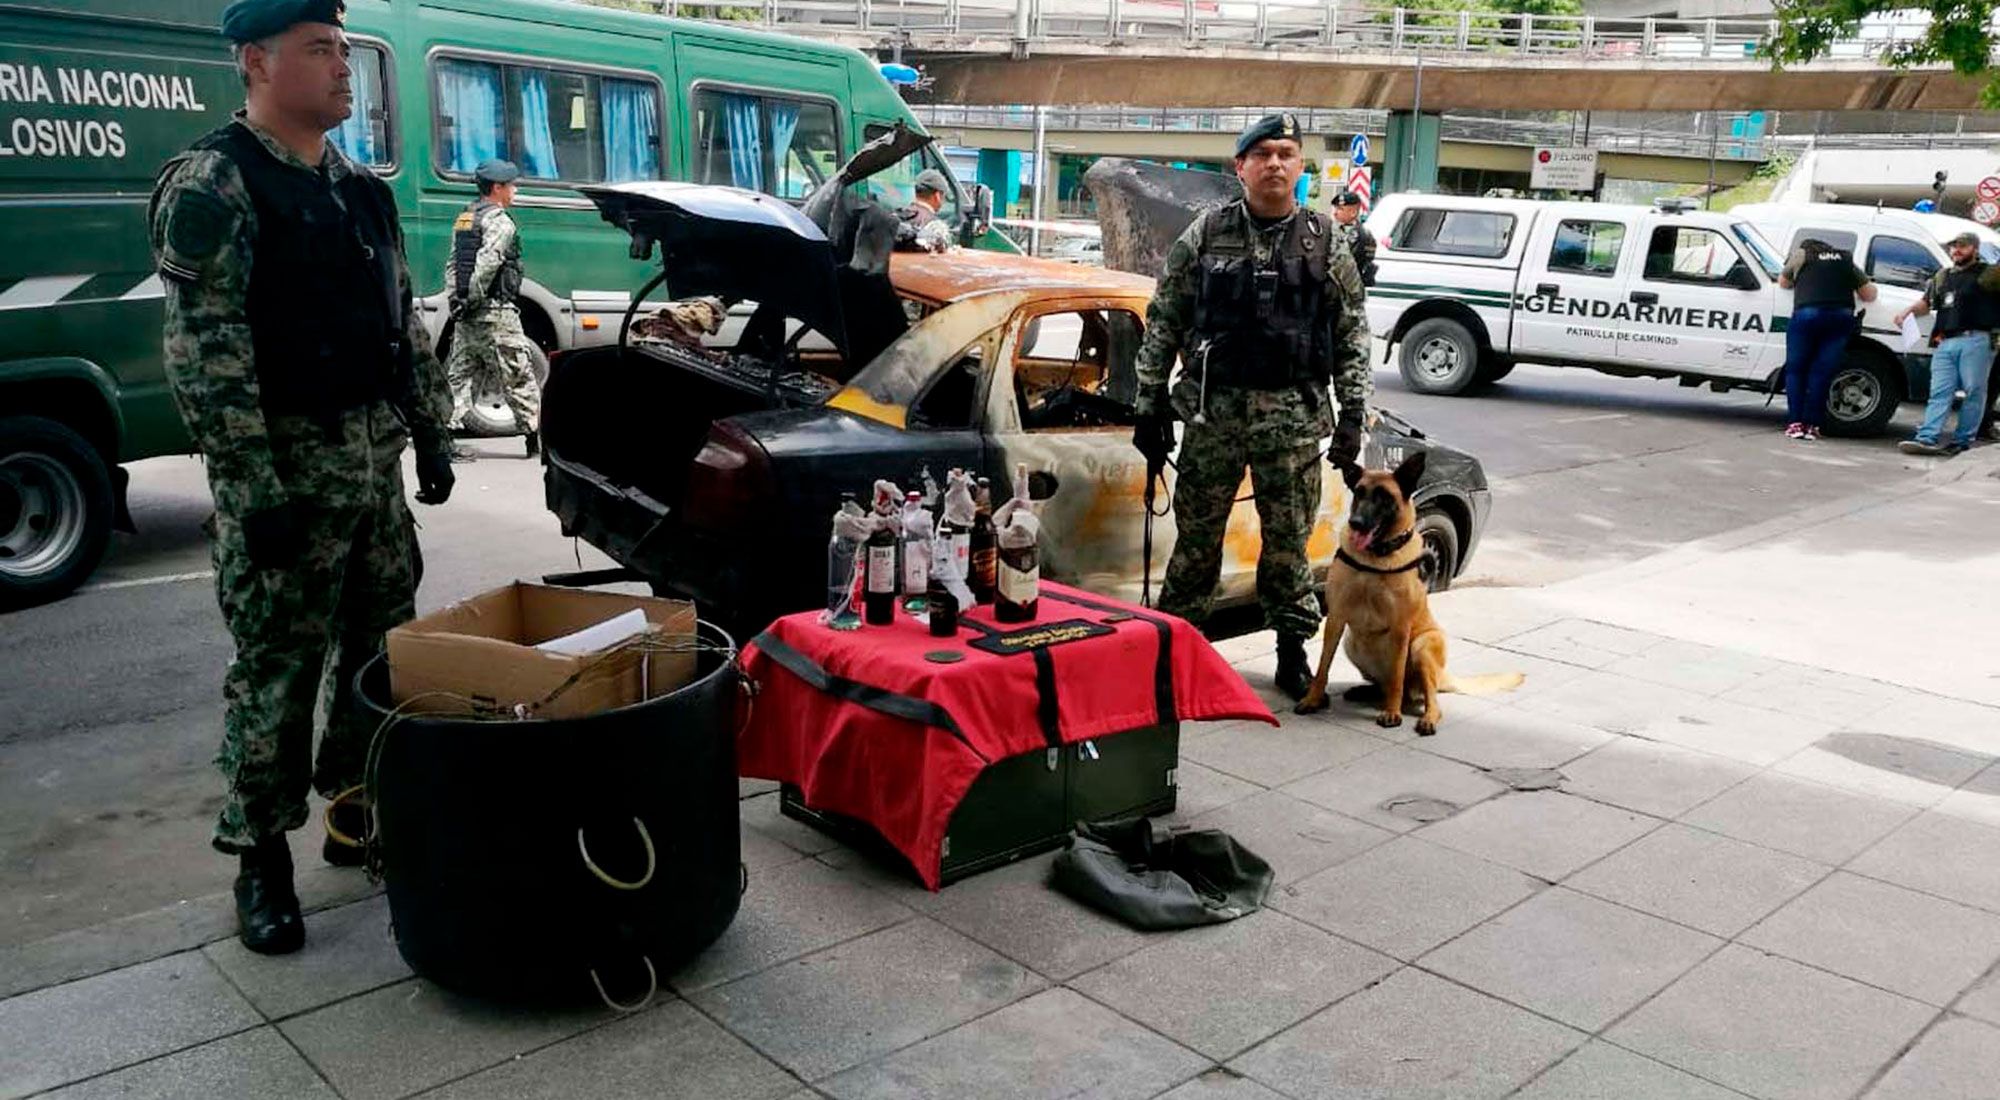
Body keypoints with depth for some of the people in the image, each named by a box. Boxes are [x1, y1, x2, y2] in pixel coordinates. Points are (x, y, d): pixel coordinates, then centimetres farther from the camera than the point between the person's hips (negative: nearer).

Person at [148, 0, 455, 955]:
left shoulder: (358, 189, 14)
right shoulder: (210, 185, -10)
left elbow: (403, 322, 19)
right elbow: (205, 353, -17)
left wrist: (431, 434, 14)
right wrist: (258, 491, -21)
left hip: (374, 461, 7)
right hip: (286, 467, -7)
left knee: (385, 650, 13)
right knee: (278, 669, -1)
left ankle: (360, 813, 28)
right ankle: (261, 859, 12)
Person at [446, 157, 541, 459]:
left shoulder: (464, 218, 17)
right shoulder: (500, 222, -11)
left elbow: (452, 264, 14)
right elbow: (486, 264, -22)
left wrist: (458, 300, 8)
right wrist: (473, 299, -16)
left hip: (467, 317, 8)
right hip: (495, 314, -8)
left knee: (461, 375, 9)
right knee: (518, 376, 1)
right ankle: (535, 438, 7)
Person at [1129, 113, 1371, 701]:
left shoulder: (1326, 243, 6)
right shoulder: (1204, 235, 4)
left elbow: (1353, 335, 7)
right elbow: (1162, 324, 5)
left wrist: (1352, 416, 1)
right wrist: (1150, 405, 2)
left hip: (1293, 414, 0)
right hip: (1212, 410, 0)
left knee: (1289, 537, 6)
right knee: (1196, 534, 5)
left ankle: (1292, 650, 20)